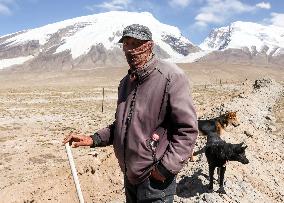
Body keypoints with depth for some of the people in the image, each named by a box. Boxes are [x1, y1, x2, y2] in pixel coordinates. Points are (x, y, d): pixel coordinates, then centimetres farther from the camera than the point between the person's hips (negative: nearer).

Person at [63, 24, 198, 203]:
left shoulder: (171, 76, -15)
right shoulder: (126, 81, 9)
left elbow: (187, 129, -18)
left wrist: (166, 168, -19)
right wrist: (93, 139, 6)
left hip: (155, 179, -7)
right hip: (130, 175, 7)